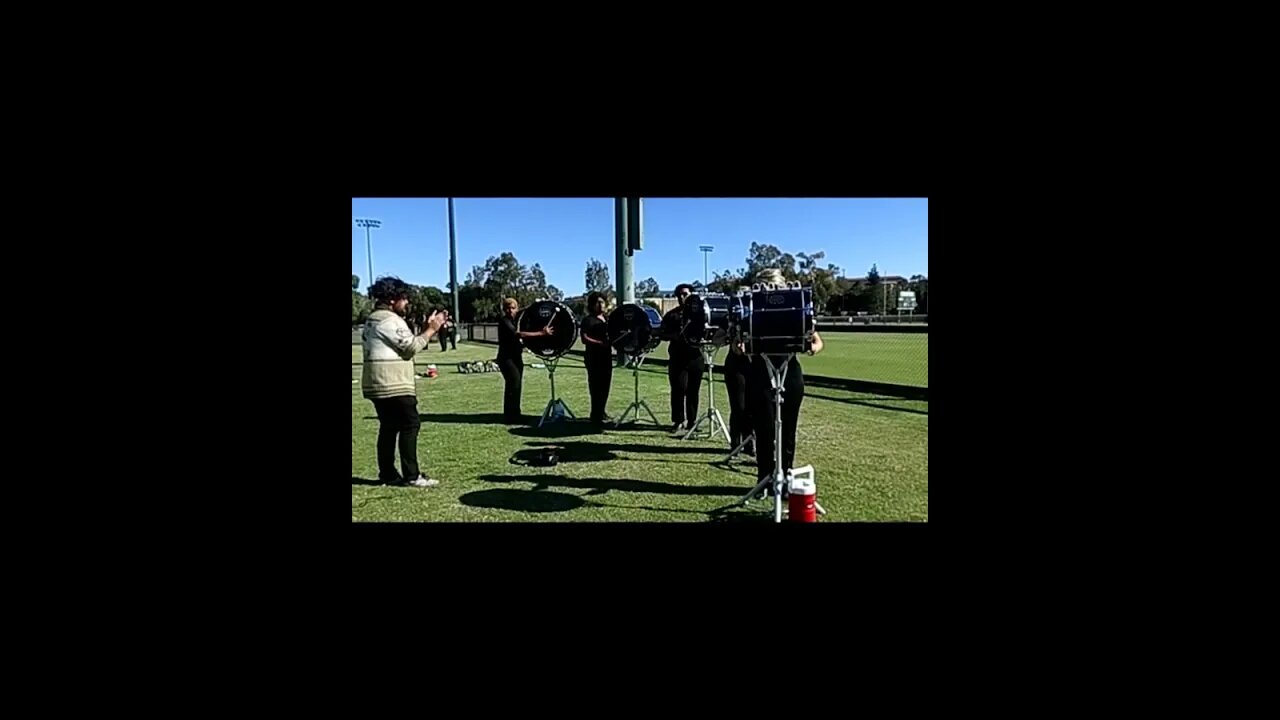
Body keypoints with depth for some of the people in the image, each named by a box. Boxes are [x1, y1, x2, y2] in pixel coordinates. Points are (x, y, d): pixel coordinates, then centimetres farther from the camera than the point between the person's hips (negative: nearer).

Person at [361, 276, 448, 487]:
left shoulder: (373, 319, 19)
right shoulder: (390, 320, -13)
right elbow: (411, 347, -14)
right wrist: (431, 330, -7)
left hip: (377, 385, 10)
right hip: (393, 385, -10)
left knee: (388, 427, 11)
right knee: (410, 425, -6)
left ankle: (387, 474, 13)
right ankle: (411, 475, -5)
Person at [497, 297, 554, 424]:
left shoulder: (516, 321, 12)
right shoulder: (504, 322, -15)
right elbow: (519, 334, -30)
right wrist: (541, 333, -33)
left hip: (516, 357, 8)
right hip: (506, 358, -8)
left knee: (517, 385, 10)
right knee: (514, 383, -14)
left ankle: (515, 414, 19)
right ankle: (509, 416, -7)